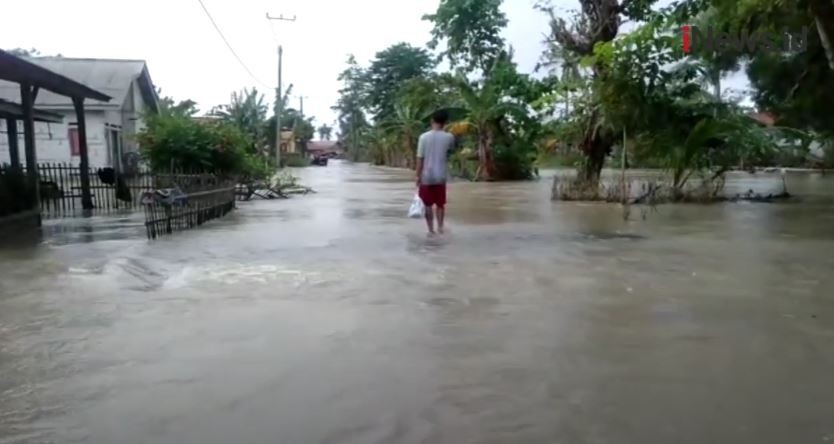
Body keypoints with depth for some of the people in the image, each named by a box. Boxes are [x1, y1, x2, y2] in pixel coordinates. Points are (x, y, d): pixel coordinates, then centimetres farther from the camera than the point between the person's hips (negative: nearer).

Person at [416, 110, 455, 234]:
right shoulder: (449, 137, -3)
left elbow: (420, 158, -9)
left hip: (426, 176, -1)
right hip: (441, 176, 1)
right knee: (440, 203, 16)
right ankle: (440, 227, 17)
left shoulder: (424, 136, -8)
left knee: (427, 204, 8)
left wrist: (418, 176, -3)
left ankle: (431, 229, 9)